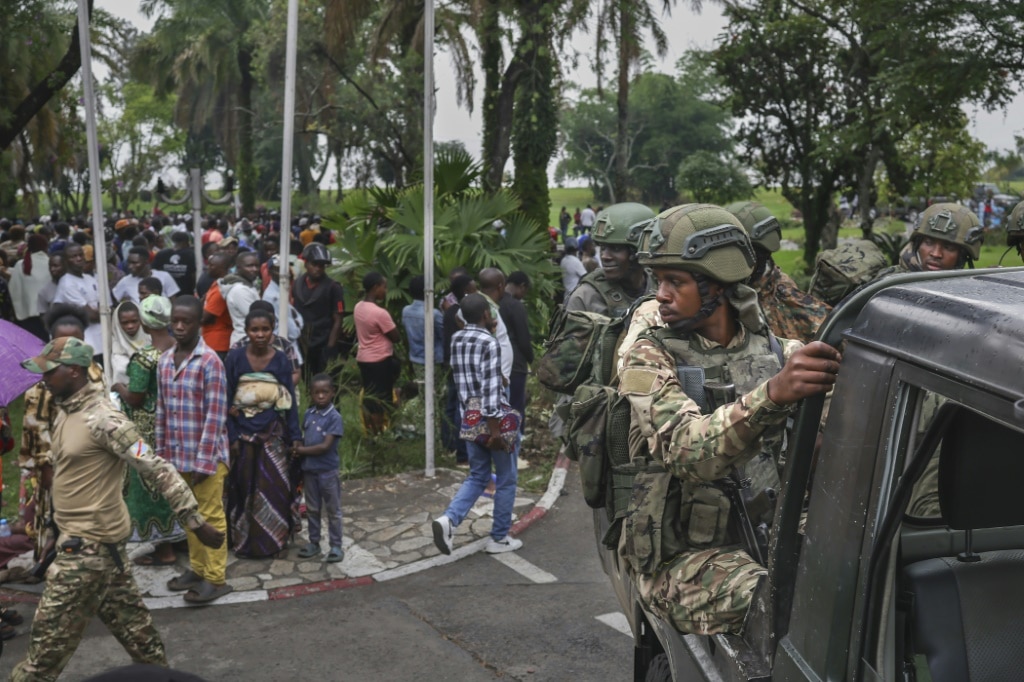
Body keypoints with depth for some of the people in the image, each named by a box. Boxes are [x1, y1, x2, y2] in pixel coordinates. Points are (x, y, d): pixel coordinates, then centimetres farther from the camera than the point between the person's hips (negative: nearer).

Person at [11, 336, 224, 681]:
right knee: (132, 623, 18)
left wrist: (197, 523, -24)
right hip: (83, 538, 9)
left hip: (89, 544, -9)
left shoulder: (102, 418, -22)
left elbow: (157, 470, -24)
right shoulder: (66, 411, 7)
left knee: (50, 640, 2)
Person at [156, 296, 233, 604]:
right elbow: (162, 410, 11)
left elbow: (215, 415, -15)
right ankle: (197, 569, 32)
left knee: (210, 515, 4)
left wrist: (204, 460, -16)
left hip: (206, 455, -6)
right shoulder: (164, 361, 6)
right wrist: (162, 453, 11)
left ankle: (216, 578, 14)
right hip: (178, 455, 6)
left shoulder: (210, 362, -14)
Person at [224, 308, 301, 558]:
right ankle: (245, 542, 22)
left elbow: (290, 401, 0)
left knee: (274, 489, 5)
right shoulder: (234, 359, -6)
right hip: (244, 434, 0)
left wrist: (295, 436, -3)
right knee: (244, 489, 9)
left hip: (273, 435, 1)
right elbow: (227, 401, -3)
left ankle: (271, 541, 20)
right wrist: (232, 437, -7)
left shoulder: (281, 361, -3)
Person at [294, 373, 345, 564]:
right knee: (312, 509, 16)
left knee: (333, 510, 6)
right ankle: (314, 543, 28)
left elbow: (325, 446, -19)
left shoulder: (334, 417, -15)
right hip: (309, 469, 6)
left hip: (327, 471, -6)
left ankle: (336, 546, 14)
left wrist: (301, 450, -13)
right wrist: (299, 451, -8)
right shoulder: (308, 414, 3)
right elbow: (304, 439, 13)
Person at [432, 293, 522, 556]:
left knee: (477, 476, 16)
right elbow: (490, 389, -23)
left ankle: (449, 519, -6)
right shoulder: (489, 342, -17)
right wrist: (495, 428, -22)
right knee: (506, 479, 9)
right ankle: (499, 538, 16)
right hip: (492, 420, -7)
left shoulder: (456, 339, 6)